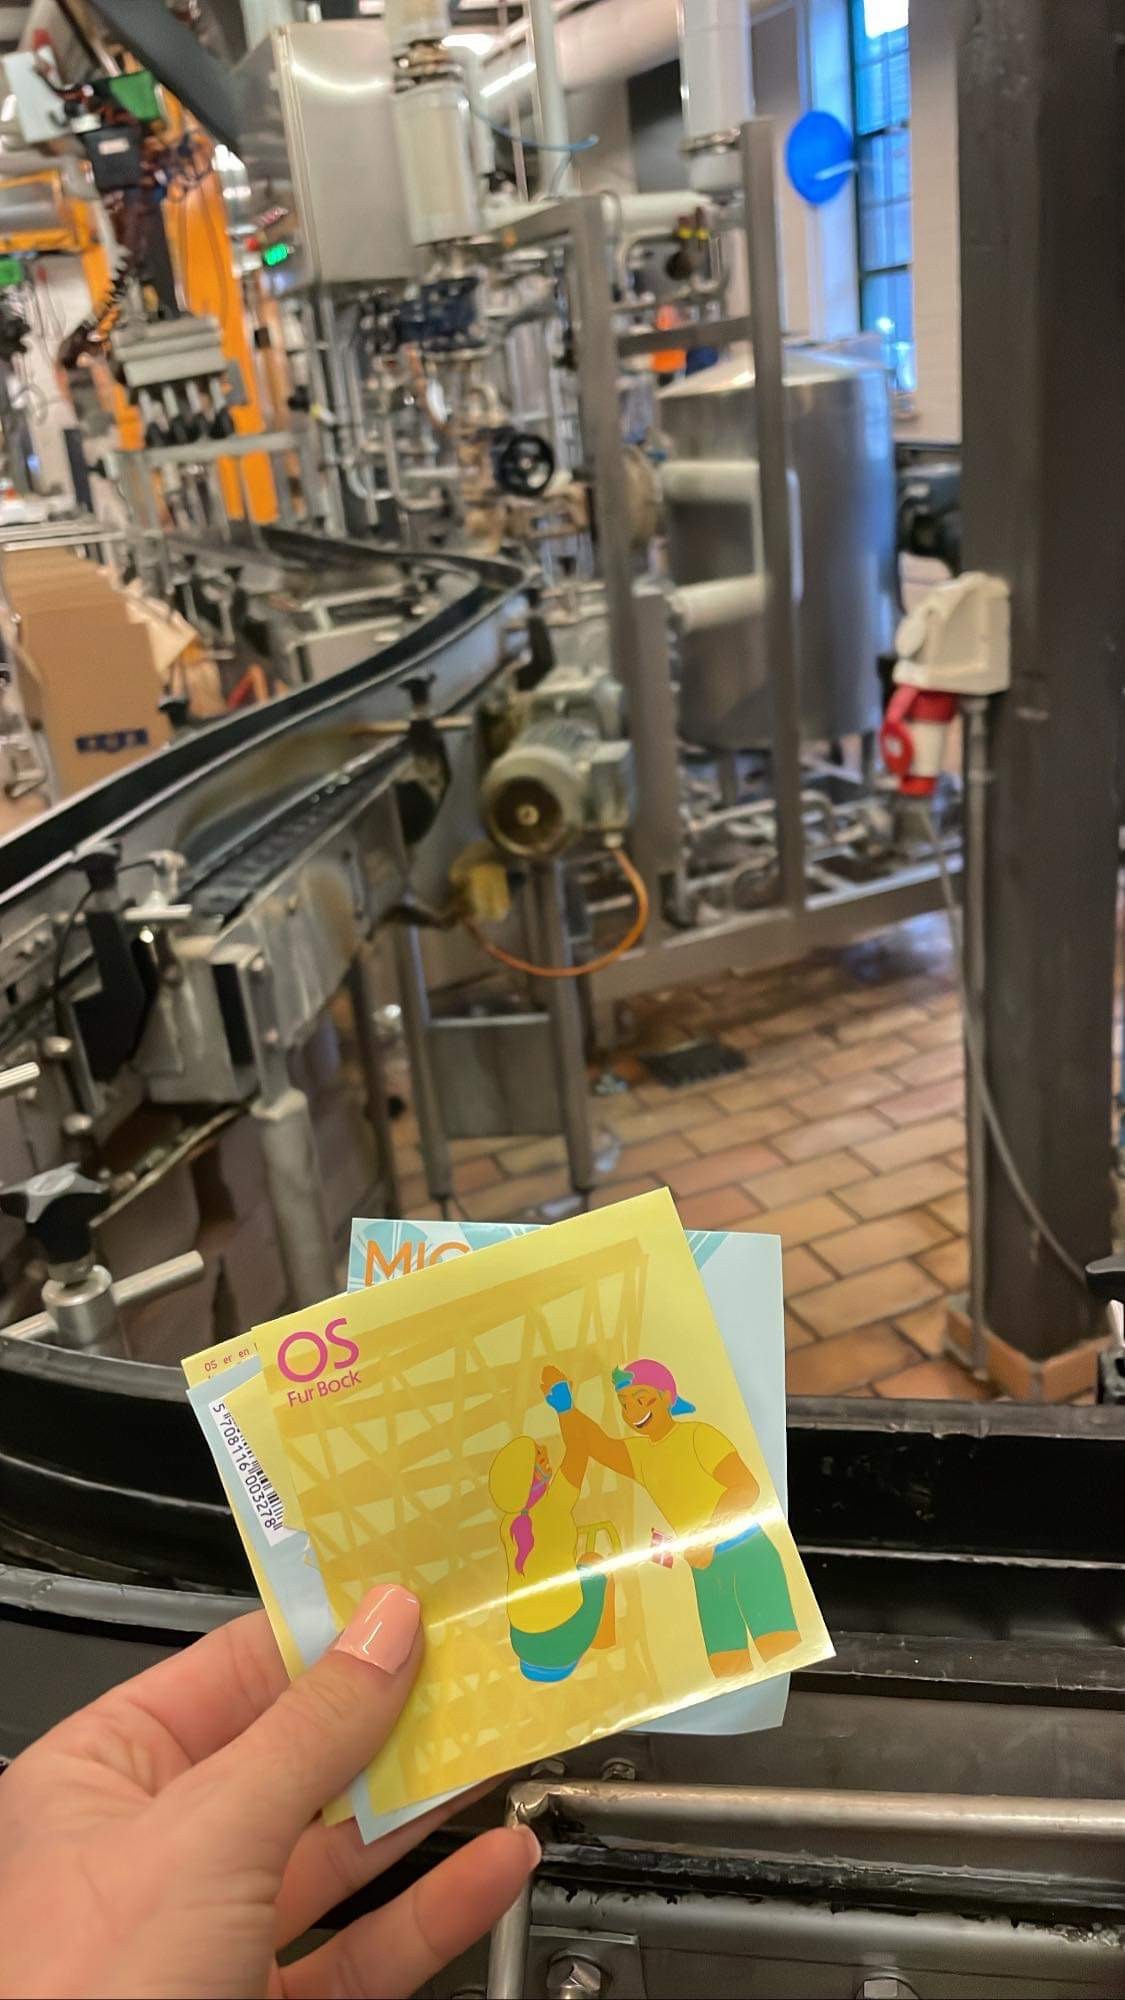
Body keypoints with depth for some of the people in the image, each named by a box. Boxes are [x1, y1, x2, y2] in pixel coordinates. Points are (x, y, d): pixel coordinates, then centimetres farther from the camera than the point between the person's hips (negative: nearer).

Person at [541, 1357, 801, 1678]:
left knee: (781, 1652, -15)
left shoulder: (699, 1436, -7)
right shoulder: (639, 1453, 10)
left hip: (747, 1553, -6)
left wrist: (707, 1537, -24)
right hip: (706, 1569, 6)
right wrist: (565, 1406, -22)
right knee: (727, 1669, 3)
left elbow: (747, 1487, -15)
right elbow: (593, 1442, -6)